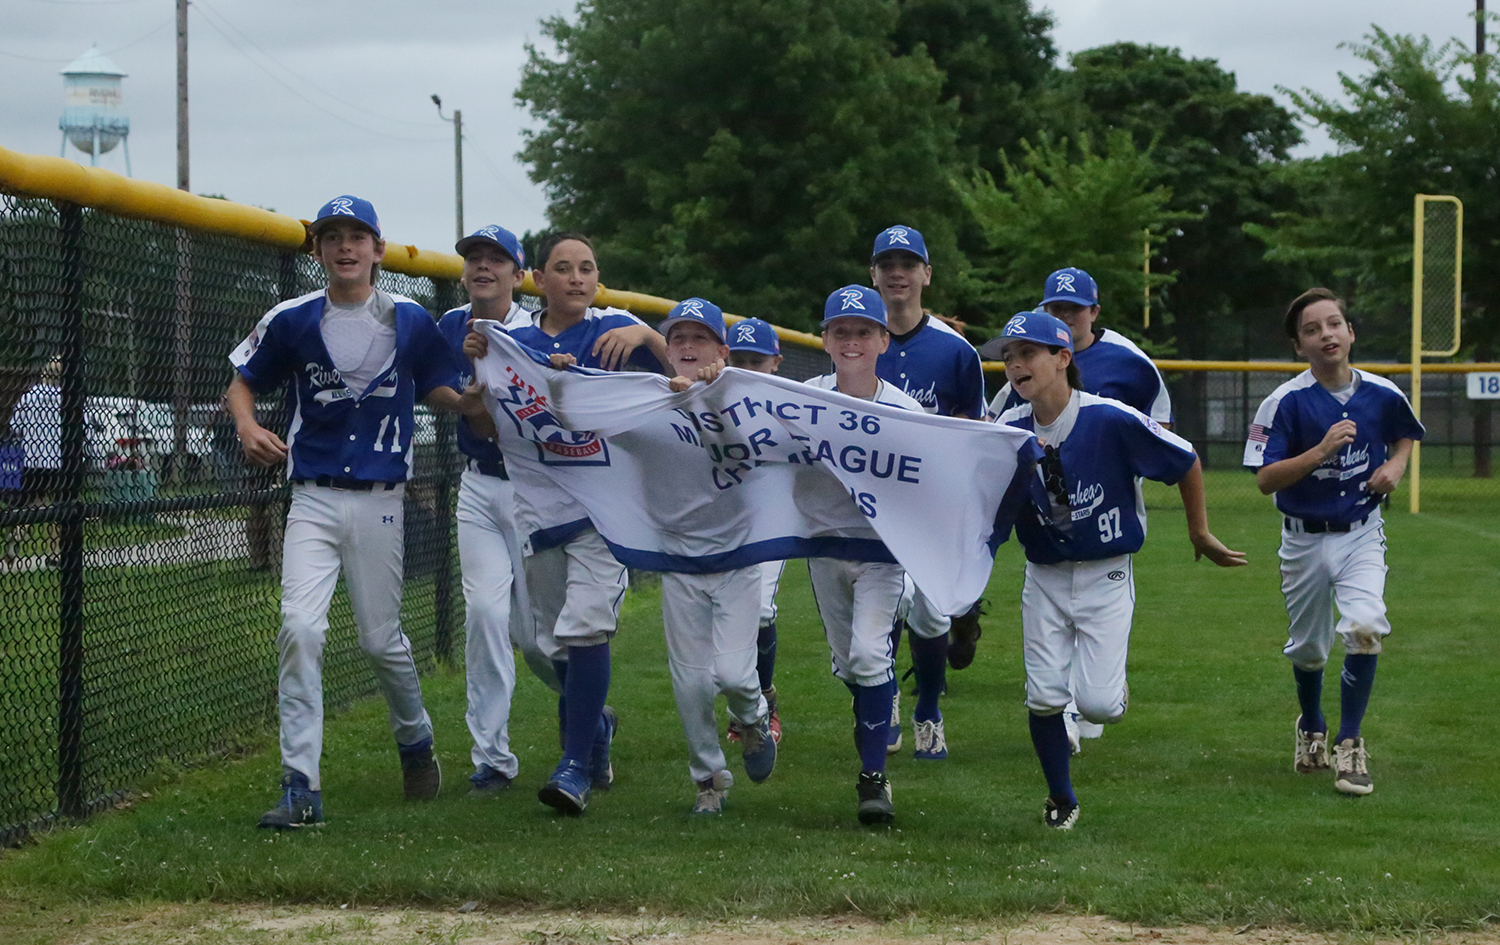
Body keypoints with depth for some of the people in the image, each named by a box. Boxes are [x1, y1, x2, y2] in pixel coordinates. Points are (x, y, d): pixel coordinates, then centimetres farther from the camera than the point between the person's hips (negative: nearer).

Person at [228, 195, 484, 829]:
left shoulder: (410, 321, 4)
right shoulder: (292, 321, 2)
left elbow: (438, 391, 13)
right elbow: (243, 383, 11)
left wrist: (474, 400, -9)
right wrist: (247, 426, -10)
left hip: (379, 501, 0)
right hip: (312, 498, 0)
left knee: (381, 639, 6)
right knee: (300, 628, -16)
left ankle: (415, 741, 37)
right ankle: (301, 789, -14)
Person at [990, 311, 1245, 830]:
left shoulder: (1111, 420, -18)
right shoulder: (1007, 431, -7)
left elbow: (1185, 461, -6)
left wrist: (1200, 535, 5)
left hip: (1106, 576, -3)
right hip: (1044, 578, 3)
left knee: (1097, 704, -11)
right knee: (1044, 697, -2)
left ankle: (1113, 685, 27)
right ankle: (1061, 799, 20)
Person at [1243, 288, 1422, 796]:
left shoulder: (1382, 394, -4)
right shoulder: (1286, 402, -13)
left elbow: (1404, 436, 18)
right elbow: (1265, 479, -17)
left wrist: (1396, 466, -3)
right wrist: (1320, 452, -29)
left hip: (1362, 535, 0)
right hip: (1305, 540, 0)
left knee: (1365, 626, -23)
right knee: (1308, 649, 13)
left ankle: (1350, 744, -10)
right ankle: (1311, 728, 44)